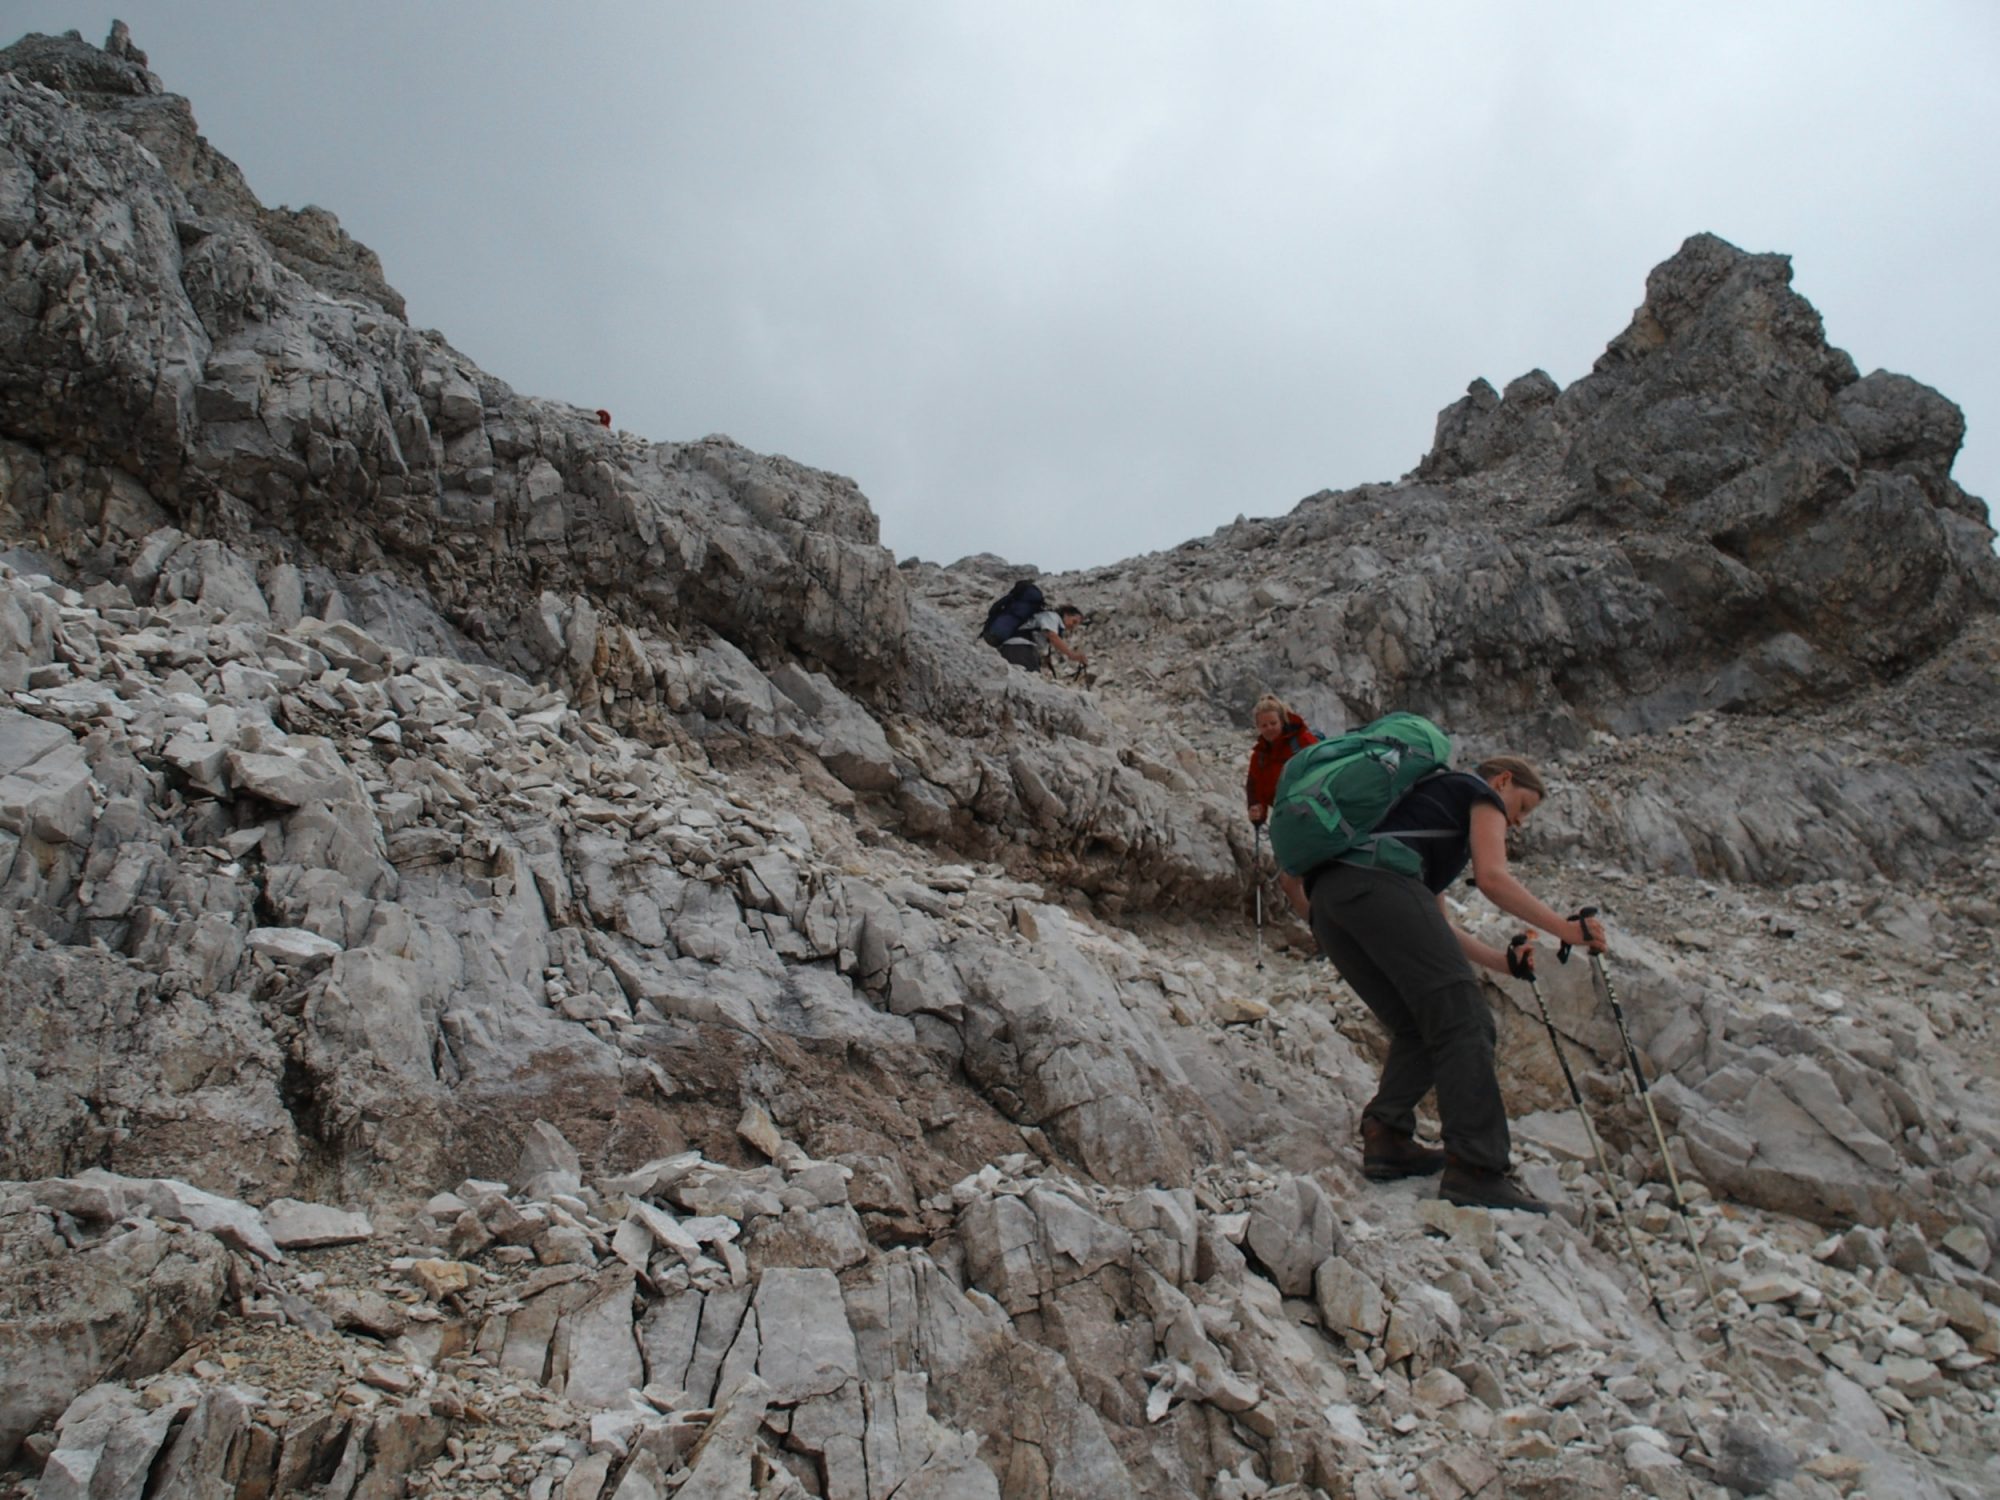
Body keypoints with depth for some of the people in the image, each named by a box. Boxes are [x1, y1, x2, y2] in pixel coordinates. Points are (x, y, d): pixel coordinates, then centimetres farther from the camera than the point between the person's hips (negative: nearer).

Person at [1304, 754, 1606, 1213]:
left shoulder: (1430, 796, 41)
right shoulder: (1481, 792, 20)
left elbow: (1431, 924, 39)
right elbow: (1492, 878, 2)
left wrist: (1499, 960, 36)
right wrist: (1564, 927, 9)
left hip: (1326, 902, 9)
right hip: (1377, 881, -9)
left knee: (1418, 1029, 16)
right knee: (1462, 1020, -9)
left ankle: (1386, 1136, 0)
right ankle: (1475, 1168, -16)